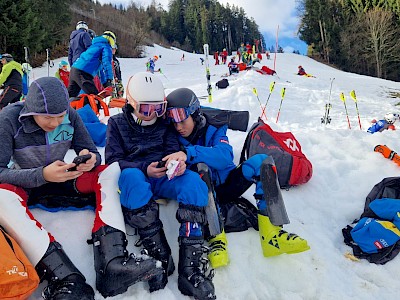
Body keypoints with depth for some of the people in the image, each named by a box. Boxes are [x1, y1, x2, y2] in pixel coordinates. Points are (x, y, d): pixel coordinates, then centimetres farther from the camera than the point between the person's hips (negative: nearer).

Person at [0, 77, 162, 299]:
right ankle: (65, 277, -45)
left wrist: (91, 160, -30)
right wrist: (42, 175, -40)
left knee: (111, 172, -19)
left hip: (60, 180, 3)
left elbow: (93, 153, -5)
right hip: (22, 185, -3)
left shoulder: (70, 116, -12)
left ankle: (113, 261, -36)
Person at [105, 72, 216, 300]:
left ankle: (191, 267, -37)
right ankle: (159, 256, -39)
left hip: (162, 178, 2)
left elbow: (173, 150, 7)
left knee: (193, 181, -30)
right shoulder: (117, 123, 11)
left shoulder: (164, 123, 18)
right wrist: (145, 169, -17)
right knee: (131, 176, -39)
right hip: (135, 178, -2)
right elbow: (113, 160, 1)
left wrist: (179, 162, -19)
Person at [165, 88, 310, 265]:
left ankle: (270, 232, -29)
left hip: (227, 186, 1)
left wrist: (188, 154, -40)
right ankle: (216, 235, -40)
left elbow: (225, 156, -26)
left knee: (261, 161, -22)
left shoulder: (213, 129, -6)